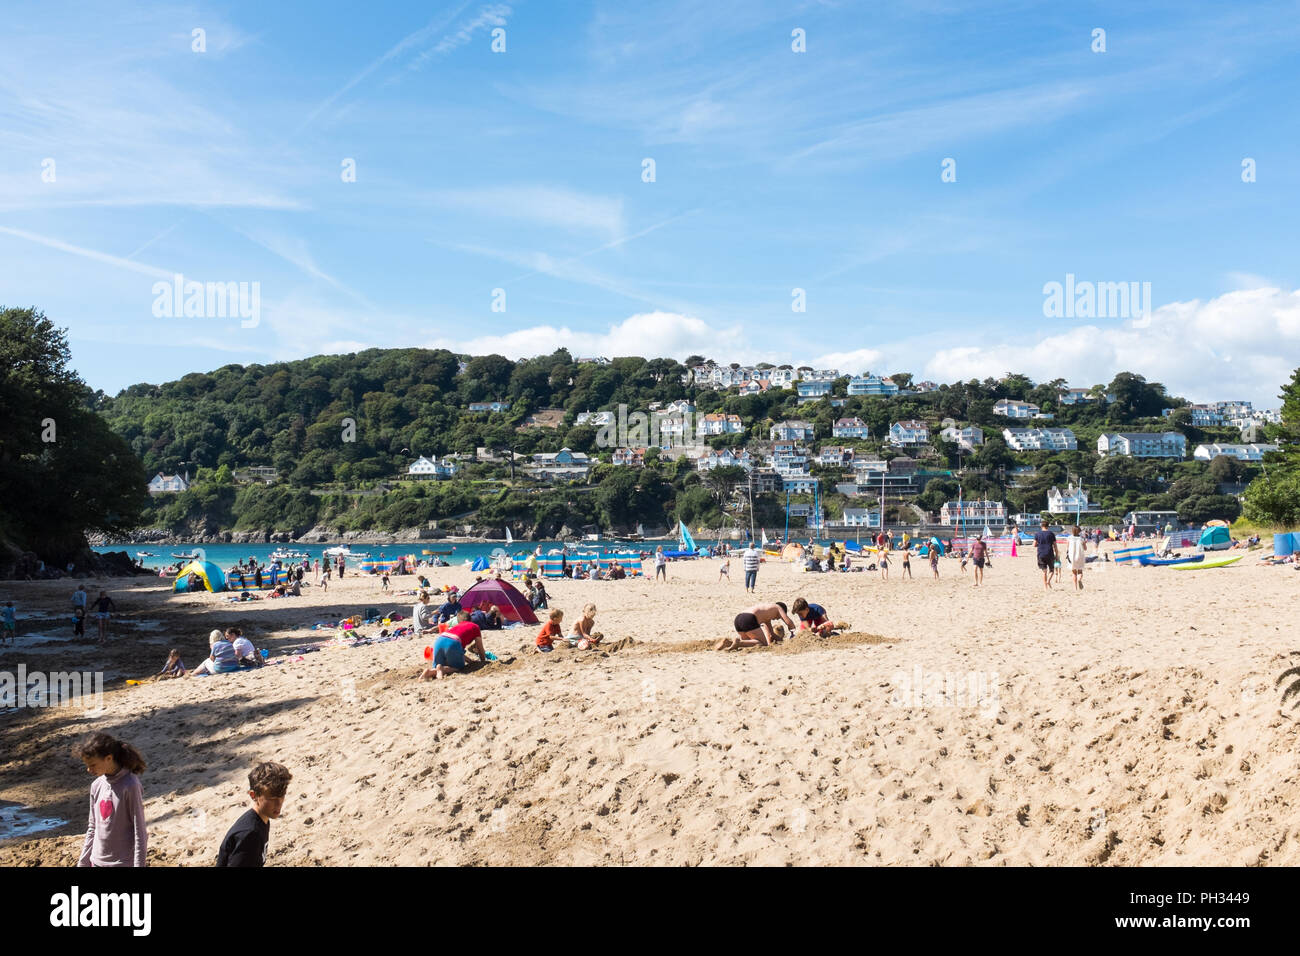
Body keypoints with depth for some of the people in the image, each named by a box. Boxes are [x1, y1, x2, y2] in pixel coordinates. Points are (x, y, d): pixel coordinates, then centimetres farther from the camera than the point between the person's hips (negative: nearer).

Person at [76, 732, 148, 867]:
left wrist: (139, 864, -13)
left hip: (124, 862, -6)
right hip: (98, 861, 6)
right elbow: (93, 827, 13)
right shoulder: (96, 786, 3)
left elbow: (139, 831, -13)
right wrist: (83, 862, 15)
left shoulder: (129, 786, -17)